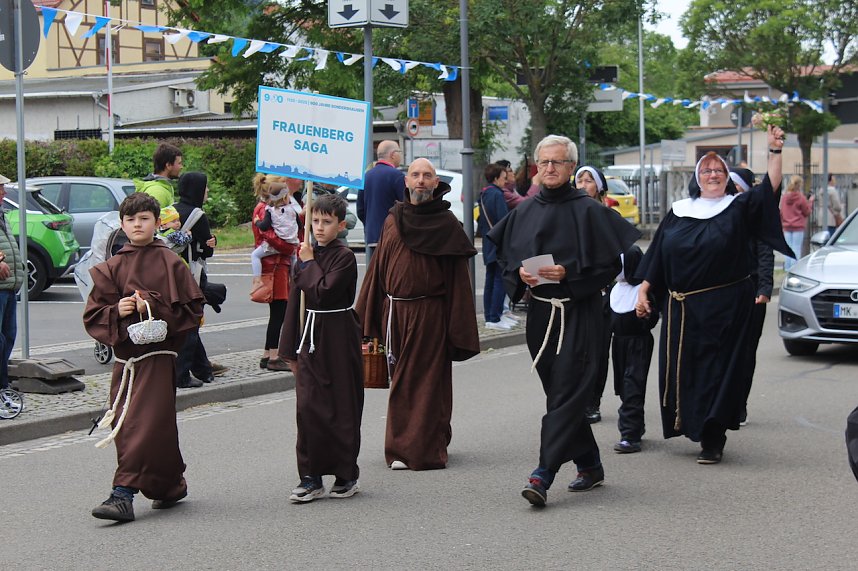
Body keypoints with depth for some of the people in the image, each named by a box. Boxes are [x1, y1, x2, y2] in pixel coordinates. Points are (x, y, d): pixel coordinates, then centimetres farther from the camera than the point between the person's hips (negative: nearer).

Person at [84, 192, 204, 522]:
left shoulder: (170, 263, 0)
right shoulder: (111, 269, 10)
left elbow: (192, 309, -3)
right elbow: (93, 315, 9)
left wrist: (155, 307, -15)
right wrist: (117, 312, -10)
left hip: (158, 355, -5)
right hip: (124, 356, 5)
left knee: (146, 424, -13)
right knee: (124, 426, 7)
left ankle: (124, 493, -14)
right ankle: (171, 486, 22)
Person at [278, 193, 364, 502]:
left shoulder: (344, 257, -8)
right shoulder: (308, 255, 10)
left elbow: (323, 292, -22)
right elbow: (295, 300, 13)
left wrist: (309, 264, -9)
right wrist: (290, 349, 12)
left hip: (339, 338, -5)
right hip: (310, 337, 5)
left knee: (342, 407, 1)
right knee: (308, 406, 1)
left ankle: (346, 475, 12)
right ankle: (311, 478, 6)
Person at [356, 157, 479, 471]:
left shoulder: (447, 224, -2)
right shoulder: (393, 220, 10)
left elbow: (458, 276, -4)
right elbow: (379, 266, 12)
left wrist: (458, 327, -10)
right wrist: (368, 316, 8)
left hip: (430, 314, -4)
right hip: (395, 312, 4)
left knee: (427, 381, -1)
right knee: (400, 382, 9)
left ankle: (427, 450, 5)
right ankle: (402, 448, 18)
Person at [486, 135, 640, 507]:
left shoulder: (588, 211, -5)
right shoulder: (524, 212, 10)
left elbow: (610, 263, -6)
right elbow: (505, 256, 16)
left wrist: (568, 273, -17)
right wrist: (520, 272, -5)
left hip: (579, 312, -6)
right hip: (540, 312, 6)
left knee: (566, 394, -11)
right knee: (560, 392, 11)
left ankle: (543, 475, -17)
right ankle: (590, 465, 25)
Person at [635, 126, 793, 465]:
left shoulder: (739, 208, 3)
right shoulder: (678, 213, 11)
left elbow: (769, 188, -13)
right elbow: (656, 258, 13)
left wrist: (776, 150, -22)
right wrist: (643, 292, 8)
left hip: (725, 307, -3)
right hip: (681, 307, 3)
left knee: (718, 370, -4)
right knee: (681, 369, 6)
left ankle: (712, 439, 0)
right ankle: (689, 425, 21)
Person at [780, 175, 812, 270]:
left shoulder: (784, 197, 2)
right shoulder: (801, 198, -12)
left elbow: (781, 212, 11)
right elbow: (807, 212, -2)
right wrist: (810, 202, 11)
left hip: (787, 227, 5)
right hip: (798, 227, -5)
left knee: (788, 249, 11)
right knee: (796, 249, -2)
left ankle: (787, 269, 13)